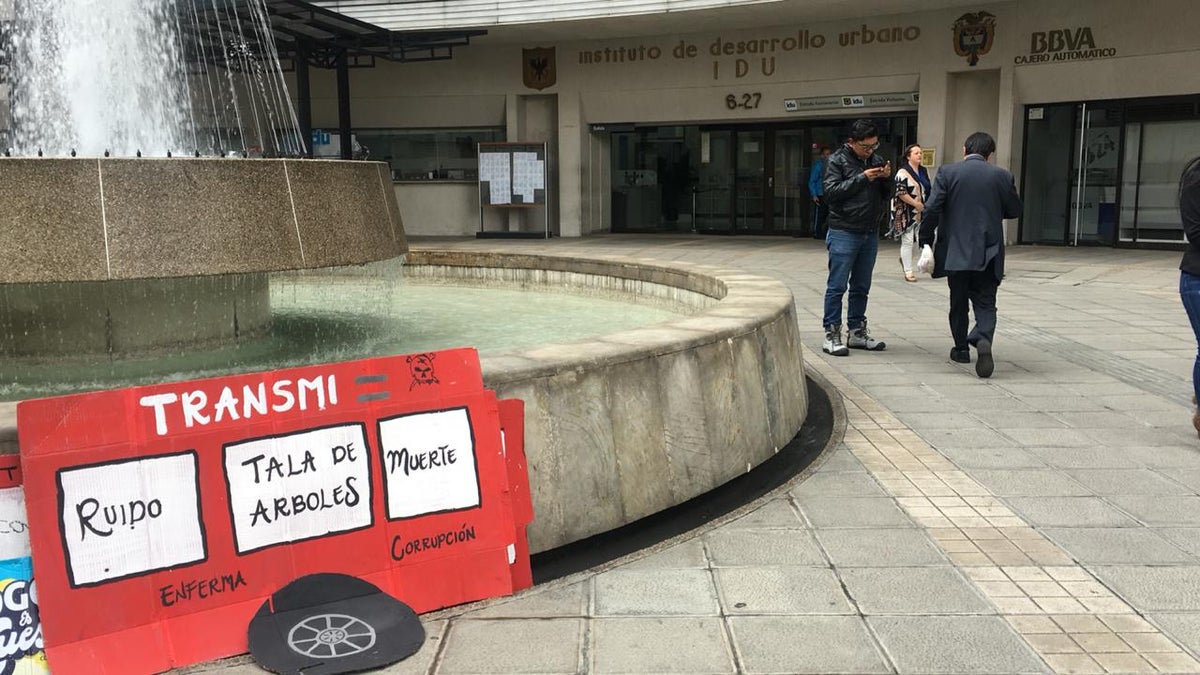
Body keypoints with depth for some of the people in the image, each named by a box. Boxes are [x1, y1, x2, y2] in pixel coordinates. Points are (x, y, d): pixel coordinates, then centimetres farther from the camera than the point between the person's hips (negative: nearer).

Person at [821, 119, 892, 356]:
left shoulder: (877, 161, 12)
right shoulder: (837, 160, -4)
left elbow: (886, 196, 15)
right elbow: (831, 192, -16)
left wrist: (887, 179, -5)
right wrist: (862, 178, -18)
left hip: (870, 233, 6)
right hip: (844, 233, -6)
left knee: (861, 287, 12)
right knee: (837, 286, -3)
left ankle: (857, 332, 21)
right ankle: (831, 335, 1)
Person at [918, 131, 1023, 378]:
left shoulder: (947, 172, -4)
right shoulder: (1002, 176, 0)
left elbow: (932, 209, -10)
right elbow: (1015, 210, 10)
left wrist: (926, 243, -6)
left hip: (955, 252, 0)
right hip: (988, 254, 0)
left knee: (958, 302, 15)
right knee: (985, 303, 4)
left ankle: (961, 348, 24)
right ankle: (983, 339, -22)